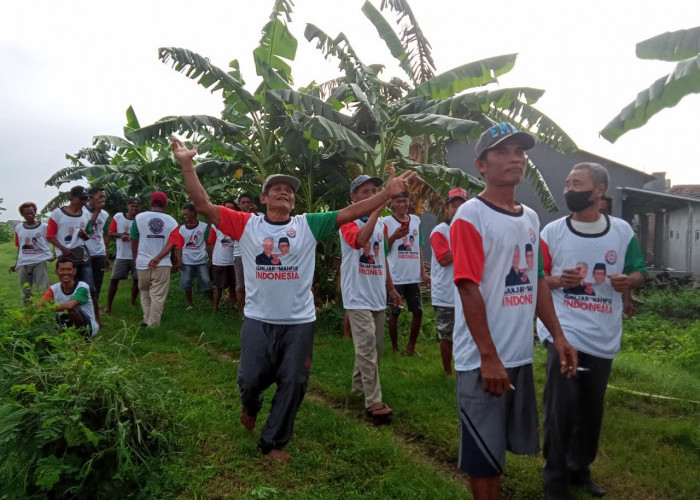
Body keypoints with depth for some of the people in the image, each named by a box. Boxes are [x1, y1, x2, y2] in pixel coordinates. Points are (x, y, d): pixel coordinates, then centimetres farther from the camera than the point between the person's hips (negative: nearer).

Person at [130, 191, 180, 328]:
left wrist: (136, 258, 16)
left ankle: (147, 318, 19)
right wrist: (158, 258, -16)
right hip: (162, 264, -1)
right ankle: (153, 325, 3)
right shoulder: (172, 222, -1)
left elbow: (134, 241, 4)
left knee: (144, 293, 21)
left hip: (142, 263, 1)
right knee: (158, 296, 4)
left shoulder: (139, 217, -2)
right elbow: (171, 244, -12)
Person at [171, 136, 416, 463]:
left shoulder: (308, 225, 0)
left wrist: (387, 193, -13)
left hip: (299, 322, 1)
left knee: (292, 384, 9)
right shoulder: (247, 225, -1)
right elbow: (203, 205, -7)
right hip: (258, 320, -1)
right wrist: (187, 165, -16)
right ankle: (251, 406, 46)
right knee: (251, 379, 7)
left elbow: (350, 213, -5)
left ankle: (273, 442, 31)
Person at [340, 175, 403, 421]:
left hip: (378, 295, 7)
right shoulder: (348, 221, -8)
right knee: (367, 348, -9)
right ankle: (373, 402, -3)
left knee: (375, 347, 14)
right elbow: (360, 240, -32)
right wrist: (377, 210, -30)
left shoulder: (381, 223, 13)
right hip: (358, 297, -7)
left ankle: (359, 386, 31)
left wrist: (391, 288, 21)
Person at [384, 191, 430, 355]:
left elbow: (419, 248, 15)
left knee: (418, 311, 8)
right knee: (394, 313, 5)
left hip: (414, 276, 5)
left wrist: (423, 272, 10)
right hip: (395, 277, -4)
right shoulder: (387, 222, -3)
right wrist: (394, 236, -24)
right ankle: (395, 348, 20)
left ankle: (411, 346, 25)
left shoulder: (416, 220, 11)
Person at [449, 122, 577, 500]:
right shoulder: (471, 215, -13)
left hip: (521, 354, 7)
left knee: (504, 445, 20)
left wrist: (558, 336, 9)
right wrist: (488, 357, -19)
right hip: (483, 358, -7)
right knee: (483, 453, 6)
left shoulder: (530, 218, 11)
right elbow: (468, 289, -18)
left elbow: (537, 282, 15)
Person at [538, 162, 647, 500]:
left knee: (591, 409, 15)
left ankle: (580, 469, 37)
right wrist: (558, 280, -20)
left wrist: (628, 280, -13)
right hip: (563, 332, -3)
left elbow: (639, 274, 10)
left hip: (603, 337, 3)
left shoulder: (622, 231, 2)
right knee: (562, 408, -6)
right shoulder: (552, 232, -4)